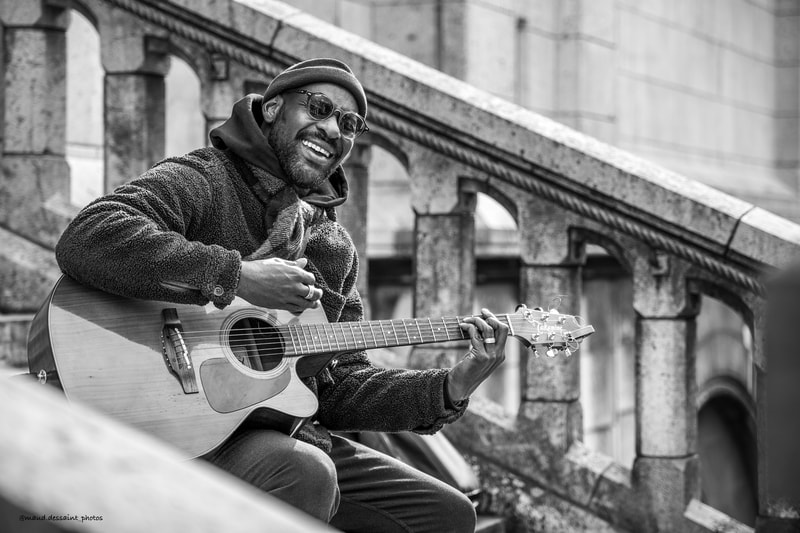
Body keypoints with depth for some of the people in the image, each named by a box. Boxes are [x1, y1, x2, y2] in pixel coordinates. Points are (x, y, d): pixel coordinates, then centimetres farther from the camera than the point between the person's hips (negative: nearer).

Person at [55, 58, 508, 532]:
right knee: (304, 473, -36)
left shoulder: (336, 247, 18)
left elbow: (339, 388, 16)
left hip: (297, 434, 8)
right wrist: (238, 276, -25)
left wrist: (452, 388, 2)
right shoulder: (203, 180, -5)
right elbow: (86, 241, -25)